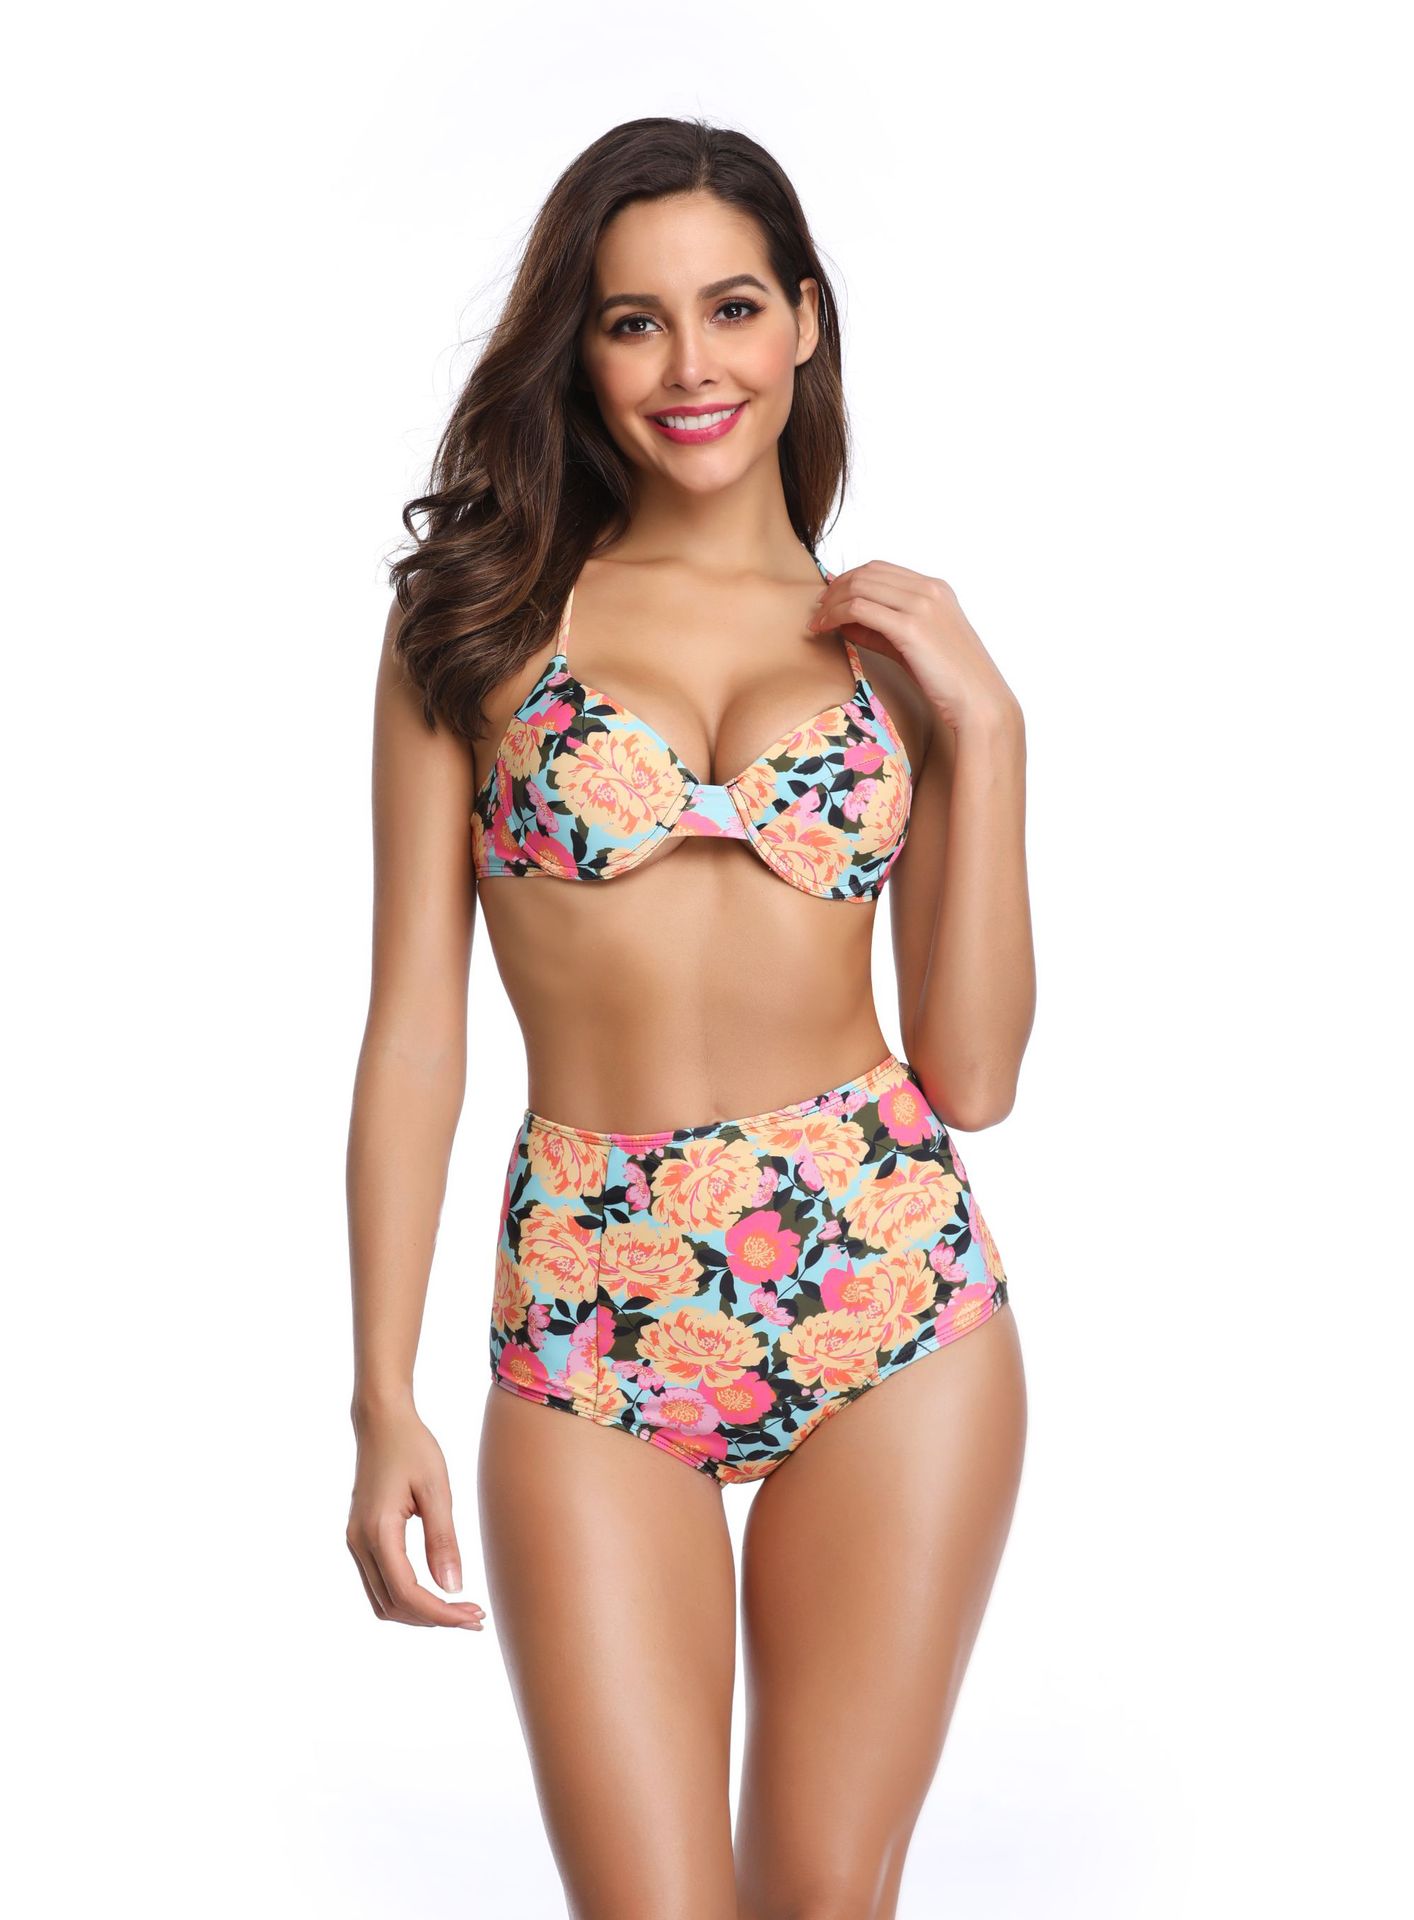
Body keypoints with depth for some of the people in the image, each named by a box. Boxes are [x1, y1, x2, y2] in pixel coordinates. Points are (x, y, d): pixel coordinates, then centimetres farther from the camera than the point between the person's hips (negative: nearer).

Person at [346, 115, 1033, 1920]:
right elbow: (416, 1021, 1)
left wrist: (982, 720, -3)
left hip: (889, 1291, 2)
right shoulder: (480, 616, 4)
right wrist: (383, 1403, -4)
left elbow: (974, 1072, 2)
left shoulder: (897, 642, 9)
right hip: (591, 1322, -1)